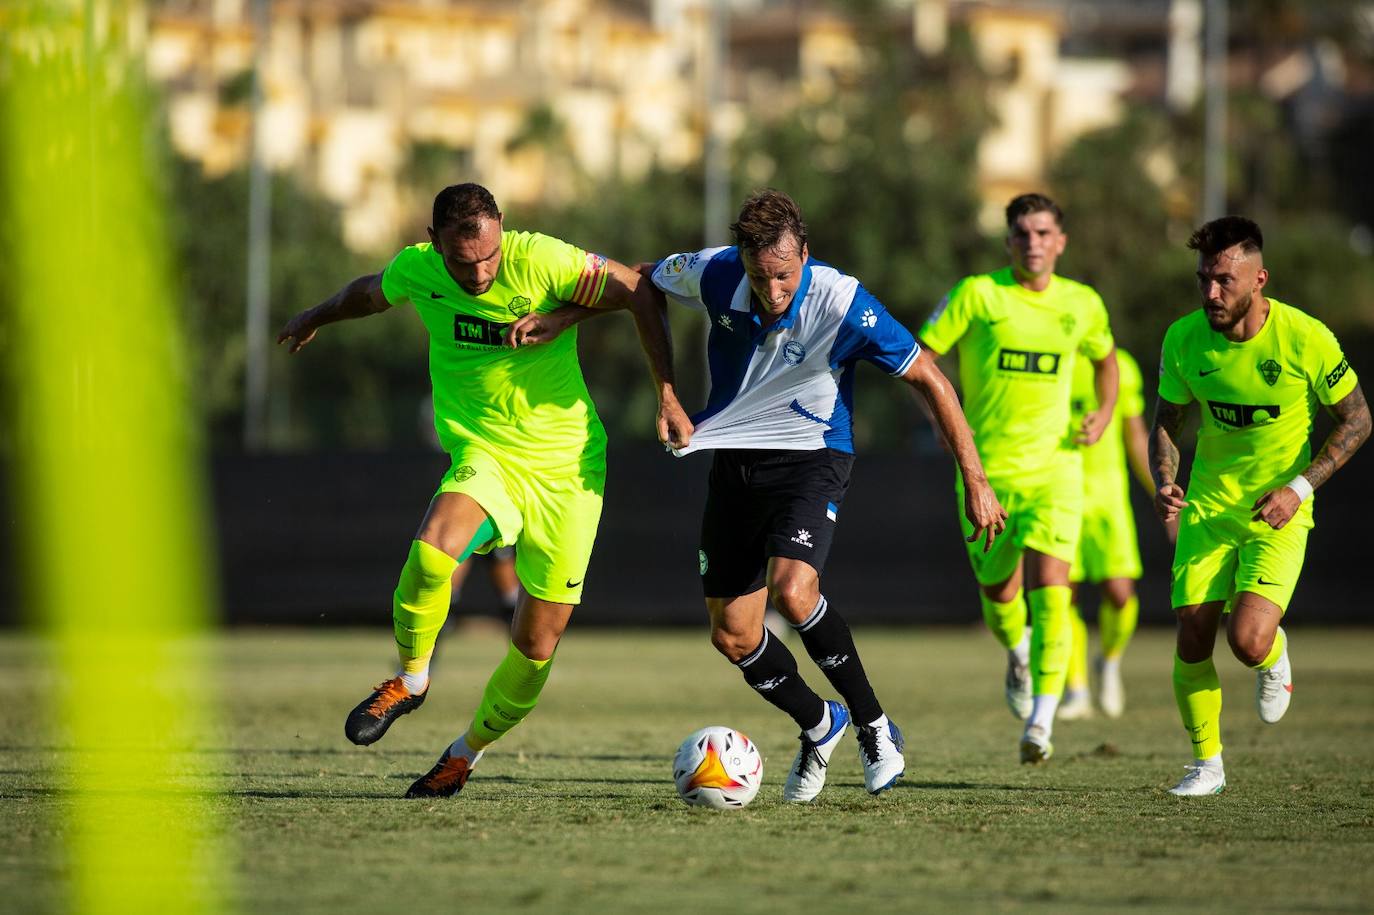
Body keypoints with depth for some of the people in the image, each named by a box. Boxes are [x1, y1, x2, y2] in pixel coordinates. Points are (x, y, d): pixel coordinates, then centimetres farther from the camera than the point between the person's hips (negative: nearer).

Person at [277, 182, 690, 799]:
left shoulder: (543, 261, -18)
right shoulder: (416, 269, -6)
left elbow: (639, 294, -7)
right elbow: (370, 293, 18)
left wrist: (667, 394, -9)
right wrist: (315, 318, 38)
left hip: (567, 467, -1)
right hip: (485, 456, 2)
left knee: (536, 647, -1)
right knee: (431, 551, -33)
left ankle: (467, 751, 27)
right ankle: (410, 679, -5)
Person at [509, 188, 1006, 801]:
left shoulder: (844, 305, -24)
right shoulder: (714, 275, -14)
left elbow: (929, 379, -16)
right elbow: (639, 280, 8)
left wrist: (974, 480, -17)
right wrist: (566, 315, -4)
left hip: (811, 458, -4)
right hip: (735, 461, 5)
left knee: (791, 590, -30)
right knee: (732, 635, 3)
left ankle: (872, 725, -9)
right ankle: (818, 727, 30)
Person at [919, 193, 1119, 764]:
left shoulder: (1082, 304, 4)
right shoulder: (977, 294, -5)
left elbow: (1104, 356, 25)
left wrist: (1105, 412, 8)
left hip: (1054, 466, 0)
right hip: (986, 469, 0)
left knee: (1048, 584, -17)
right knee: (999, 592, 8)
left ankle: (1041, 723, -20)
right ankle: (1017, 653, 46)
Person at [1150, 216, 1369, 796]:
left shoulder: (1305, 339, -17)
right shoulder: (1184, 339, -8)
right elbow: (1167, 422, 7)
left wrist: (1300, 487, -15)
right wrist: (1164, 482, -13)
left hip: (1279, 514, -3)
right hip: (1209, 506, 3)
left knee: (1248, 642, -20)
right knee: (1192, 643, -5)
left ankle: (1276, 654, 19)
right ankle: (1207, 764, 18)